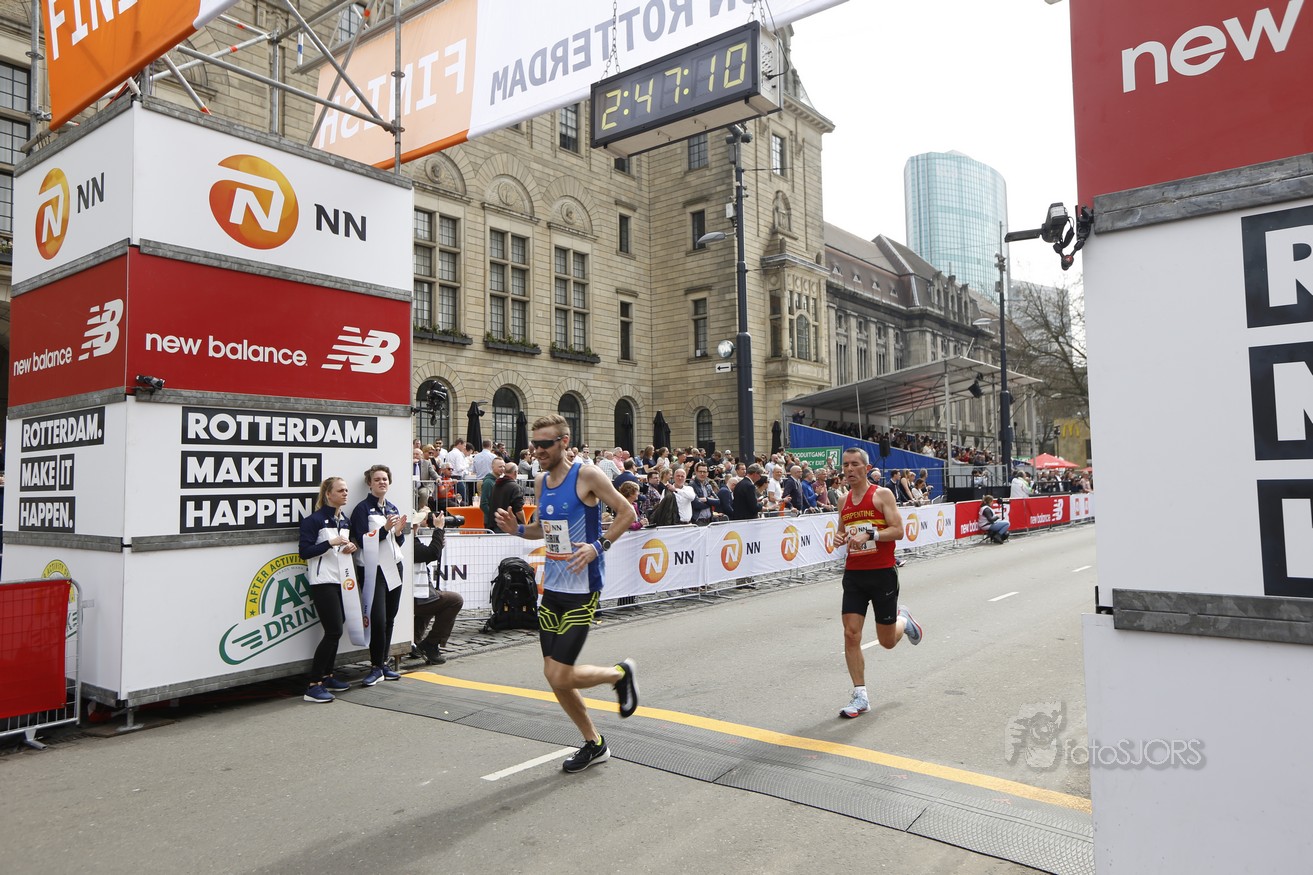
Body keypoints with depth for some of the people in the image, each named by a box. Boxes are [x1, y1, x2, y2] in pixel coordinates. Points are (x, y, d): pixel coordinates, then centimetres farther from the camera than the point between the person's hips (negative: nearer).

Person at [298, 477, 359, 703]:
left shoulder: (344, 521, 16)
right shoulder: (315, 520, -9)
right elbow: (304, 551, -14)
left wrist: (350, 547, 5)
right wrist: (330, 543, -23)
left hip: (341, 581, 8)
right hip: (323, 582, -8)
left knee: (335, 631, 12)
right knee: (333, 632, -12)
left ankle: (327, 677, 23)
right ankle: (313, 686, -7)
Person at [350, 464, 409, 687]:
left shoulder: (393, 508, 15)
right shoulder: (363, 508, -4)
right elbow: (362, 540, -13)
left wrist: (399, 531, -4)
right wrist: (385, 529, -22)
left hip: (393, 567, 6)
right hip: (373, 570, -6)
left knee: (389, 618, 8)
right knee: (378, 618, -12)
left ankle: (383, 663, 17)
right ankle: (376, 667, -1)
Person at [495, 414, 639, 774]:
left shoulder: (587, 475, -12)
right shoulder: (541, 481, 9)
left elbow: (626, 512, -9)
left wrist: (599, 545, -21)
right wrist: (517, 529, 1)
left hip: (582, 591, -7)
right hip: (552, 587, 8)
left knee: (560, 676, -10)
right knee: (554, 677, 10)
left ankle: (620, 673, 18)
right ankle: (594, 744, 29)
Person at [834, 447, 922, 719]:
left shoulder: (882, 494, -8)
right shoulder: (844, 501, 9)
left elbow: (898, 531, -14)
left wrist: (868, 535, -26)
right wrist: (840, 539, -2)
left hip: (882, 573, -4)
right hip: (853, 574, 4)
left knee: (887, 642, 6)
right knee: (851, 634, -6)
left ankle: (903, 620, 42)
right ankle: (860, 696, 5)